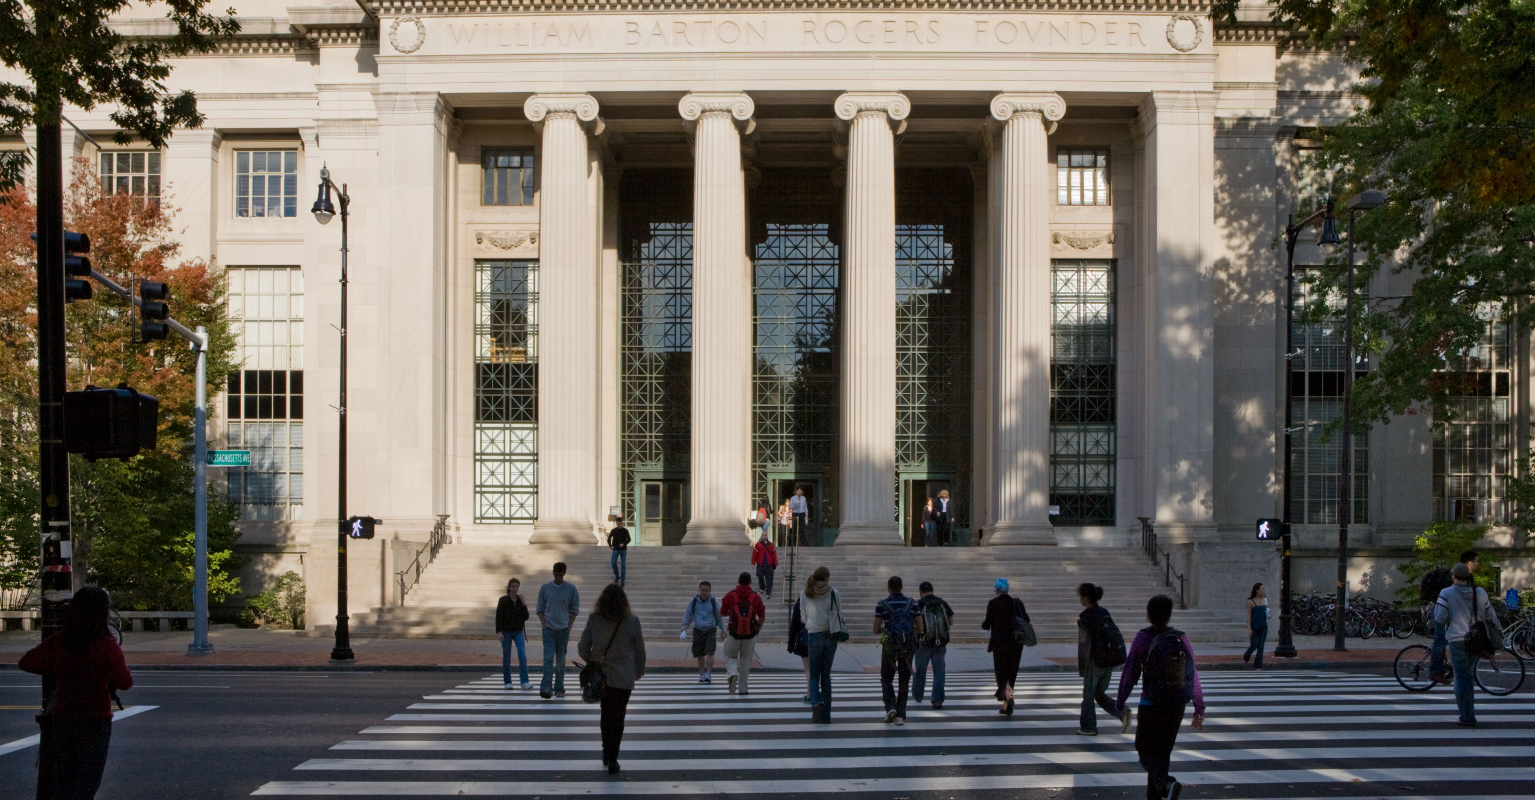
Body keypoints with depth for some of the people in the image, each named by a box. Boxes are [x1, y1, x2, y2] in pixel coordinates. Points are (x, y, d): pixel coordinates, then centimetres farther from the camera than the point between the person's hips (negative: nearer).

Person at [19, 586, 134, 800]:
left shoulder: (57, 642, -5)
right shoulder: (108, 646, -17)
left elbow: (26, 663, 6)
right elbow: (125, 683, -7)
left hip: (62, 720, 4)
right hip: (95, 722, -4)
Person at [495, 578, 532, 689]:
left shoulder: (520, 600, 6)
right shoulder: (503, 600, -3)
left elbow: (526, 617, 4)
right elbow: (498, 616, -6)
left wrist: (523, 604, -8)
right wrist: (499, 631, -14)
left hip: (518, 632, 2)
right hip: (506, 632, -2)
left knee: (522, 655, -10)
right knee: (506, 657, 3)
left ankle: (525, 682, -13)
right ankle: (507, 682, 12)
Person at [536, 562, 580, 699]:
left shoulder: (571, 589, 1)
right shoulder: (545, 588, 3)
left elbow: (574, 609, 5)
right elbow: (540, 609, 8)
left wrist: (569, 627, -2)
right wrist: (543, 625, -3)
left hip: (563, 630, 1)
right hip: (549, 630, -1)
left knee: (561, 661, 8)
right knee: (548, 658, -12)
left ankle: (559, 688, 16)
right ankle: (546, 688, -20)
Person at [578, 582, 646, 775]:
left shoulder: (593, 620, -6)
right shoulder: (632, 621, -9)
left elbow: (582, 647, -4)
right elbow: (640, 649, -1)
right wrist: (639, 670, 17)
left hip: (600, 675, 2)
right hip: (623, 677, -2)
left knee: (606, 714, 20)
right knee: (617, 718, 5)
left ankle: (607, 753, 28)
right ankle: (612, 759, 3)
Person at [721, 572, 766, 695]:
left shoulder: (730, 595, -4)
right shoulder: (756, 597, -2)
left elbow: (723, 613, 4)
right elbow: (762, 616, 3)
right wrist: (758, 628, 22)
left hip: (733, 633, -1)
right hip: (750, 634, 1)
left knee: (729, 657, 14)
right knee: (746, 660, 13)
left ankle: (733, 673, -17)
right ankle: (742, 688, 15)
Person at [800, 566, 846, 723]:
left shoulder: (805, 595, -1)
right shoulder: (834, 594, -3)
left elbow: (804, 616, 8)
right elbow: (839, 616, 2)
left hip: (813, 637, -1)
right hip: (830, 637, 1)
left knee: (814, 675, 8)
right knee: (826, 675, 10)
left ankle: (816, 703, -22)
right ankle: (825, 715, 11)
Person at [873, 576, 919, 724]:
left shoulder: (882, 605, -3)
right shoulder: (912, 603, 2)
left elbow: (876, 629, -3)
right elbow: (920, 627, 5)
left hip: (889, 646, -2)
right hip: (908, 647, 2)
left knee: (886, 679, 14)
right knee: (904, 681, 11)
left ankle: (890, 707, -7)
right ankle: (900, 715, 6)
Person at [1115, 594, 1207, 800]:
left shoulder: (1143, 638, -10)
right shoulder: (1181, 638, 0)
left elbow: (1130, 672, -10)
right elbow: (1193, 674, 1)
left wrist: (1120, 704, -1)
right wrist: (1199, 708, 8)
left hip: (1151, 704, -4)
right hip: (1177, 706, 4)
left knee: (1145, 749, 6)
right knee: (1162, 751, 18)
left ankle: (1166, 783, -21)